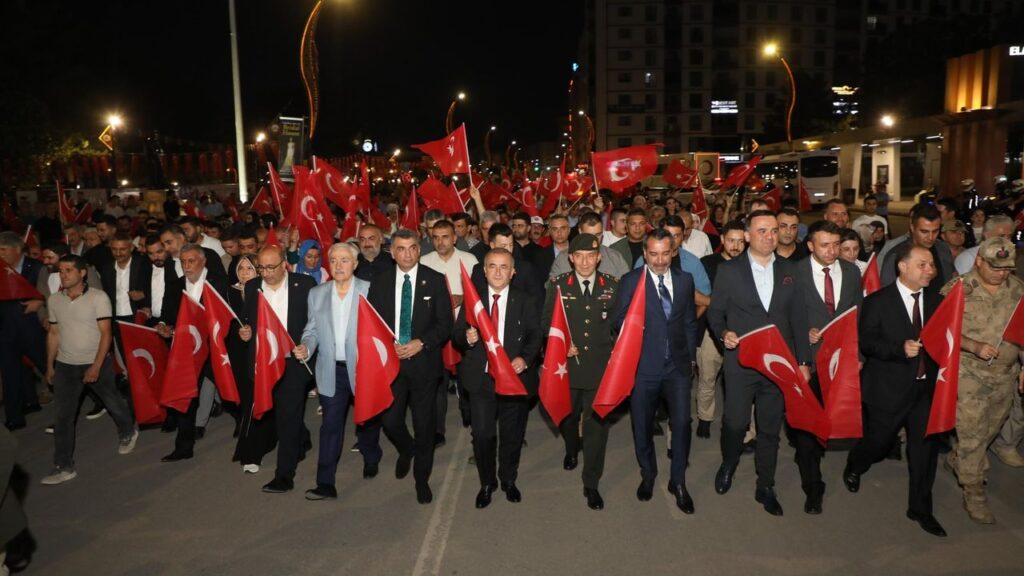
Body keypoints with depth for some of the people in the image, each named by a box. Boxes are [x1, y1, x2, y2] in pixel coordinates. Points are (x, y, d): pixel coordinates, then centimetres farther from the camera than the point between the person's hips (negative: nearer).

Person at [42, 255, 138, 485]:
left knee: (112, 402, 11)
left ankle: (128, 432, 41)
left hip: (97, 362, -3)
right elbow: (53, 333, 10)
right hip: (65, 365, 4)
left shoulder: (98, 298, -12)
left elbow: (106, 334, -13)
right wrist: (50, 366, 10)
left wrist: (96, 366, -19)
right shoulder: (54, 300, 2)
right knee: (63, 416, 3)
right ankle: (63, 466, 11)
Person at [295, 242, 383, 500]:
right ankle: (325, 484, 6)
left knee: (367, 418, 18)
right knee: (330, 425, 1)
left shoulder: (369, 291, -7)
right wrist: (306, 346, -11)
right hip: (331, 372, 2)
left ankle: (371, 459, 44)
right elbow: (313, 329, 9)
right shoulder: (317, 294, 5)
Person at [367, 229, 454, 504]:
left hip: (423, 361, -1)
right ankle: (406, 450, 39)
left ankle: (422, 478, 27)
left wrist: (421, 343, -16)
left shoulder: (434, 280, -2)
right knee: (389, 421, 3)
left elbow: (446, 323, -3)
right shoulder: (380, 281, 4)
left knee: (424, 425, 6)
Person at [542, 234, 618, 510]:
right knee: (567, 416, 22)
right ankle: (571, 450, 55)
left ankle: (591, 484, 16)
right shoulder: (558, 284, -3)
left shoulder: (612, 285, -2)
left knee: (597, 424, 2)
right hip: (567, 364, 1)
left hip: (600, 366, -1)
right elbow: (546, 321, 1)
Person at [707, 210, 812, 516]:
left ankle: (765, 486, 29)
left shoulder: (789, 270, 5)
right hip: (741, 362, -2)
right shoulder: (729, 270, -2)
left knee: (771, 428, 11)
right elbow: (715, 313, 3)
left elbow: (798, 318, 7)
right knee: (734, 422, 2)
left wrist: (803, 361, 4)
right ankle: (728, 465, 34)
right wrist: (724, 333, -18)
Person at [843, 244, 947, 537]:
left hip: (926, 388, 4)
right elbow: (866, 342, -13)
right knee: (878, 441, 10)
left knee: (925, 448, 8)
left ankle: (920, 508, 26)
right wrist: (900, 348, -26)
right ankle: (853, 468, 44)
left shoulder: (937, 301, 5)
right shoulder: (877, 301, -9)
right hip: (888, 389, -4)